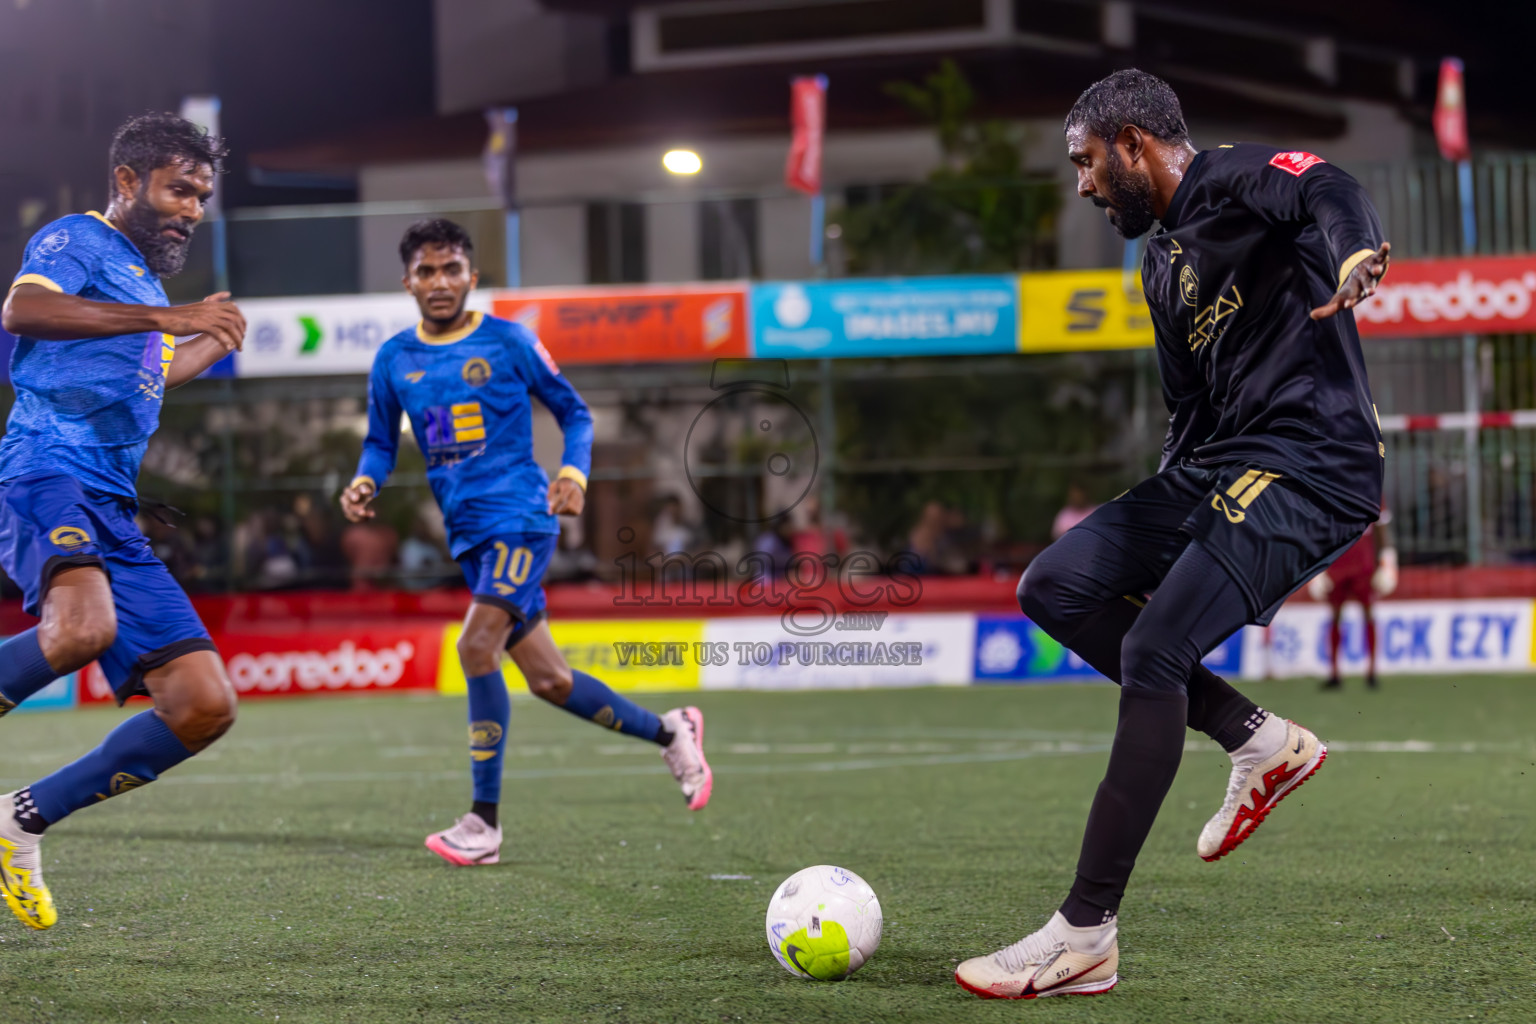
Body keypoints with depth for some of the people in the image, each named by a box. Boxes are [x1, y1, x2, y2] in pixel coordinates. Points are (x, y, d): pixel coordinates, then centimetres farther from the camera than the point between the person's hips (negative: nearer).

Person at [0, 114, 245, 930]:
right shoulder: (76, 240, 5)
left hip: (112, 511, 9)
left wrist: (212, 344, 59)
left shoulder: (147, 290, 30)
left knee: (207, 705, -2)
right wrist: (165, 317, -18)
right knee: (83, 626, -39)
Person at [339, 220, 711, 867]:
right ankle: (668, 732, 27)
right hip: (468, 534, 5)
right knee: (548, 681, 5)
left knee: (477, 647, -22)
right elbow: (381, 442, 17)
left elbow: (573, 412, 6)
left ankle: (484, 824, -16)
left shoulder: (509, 342, -2)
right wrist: (365, 482, -4)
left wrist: (574, 474, -11)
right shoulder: (394, 360, 9)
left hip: (520, 516, -5)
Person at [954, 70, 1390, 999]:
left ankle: (1086, 938, -17)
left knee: (1152, 653, -21)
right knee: (1055, 589, 6)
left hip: (1310, 466, -10)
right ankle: (1259, 743, 7)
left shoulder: (1231, 181, -6)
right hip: (1218, 468, 10)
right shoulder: (1165, 260, 23)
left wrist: (1352, 255, -51)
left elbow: (1327, 192, -29)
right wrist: (1166, 526, 24)